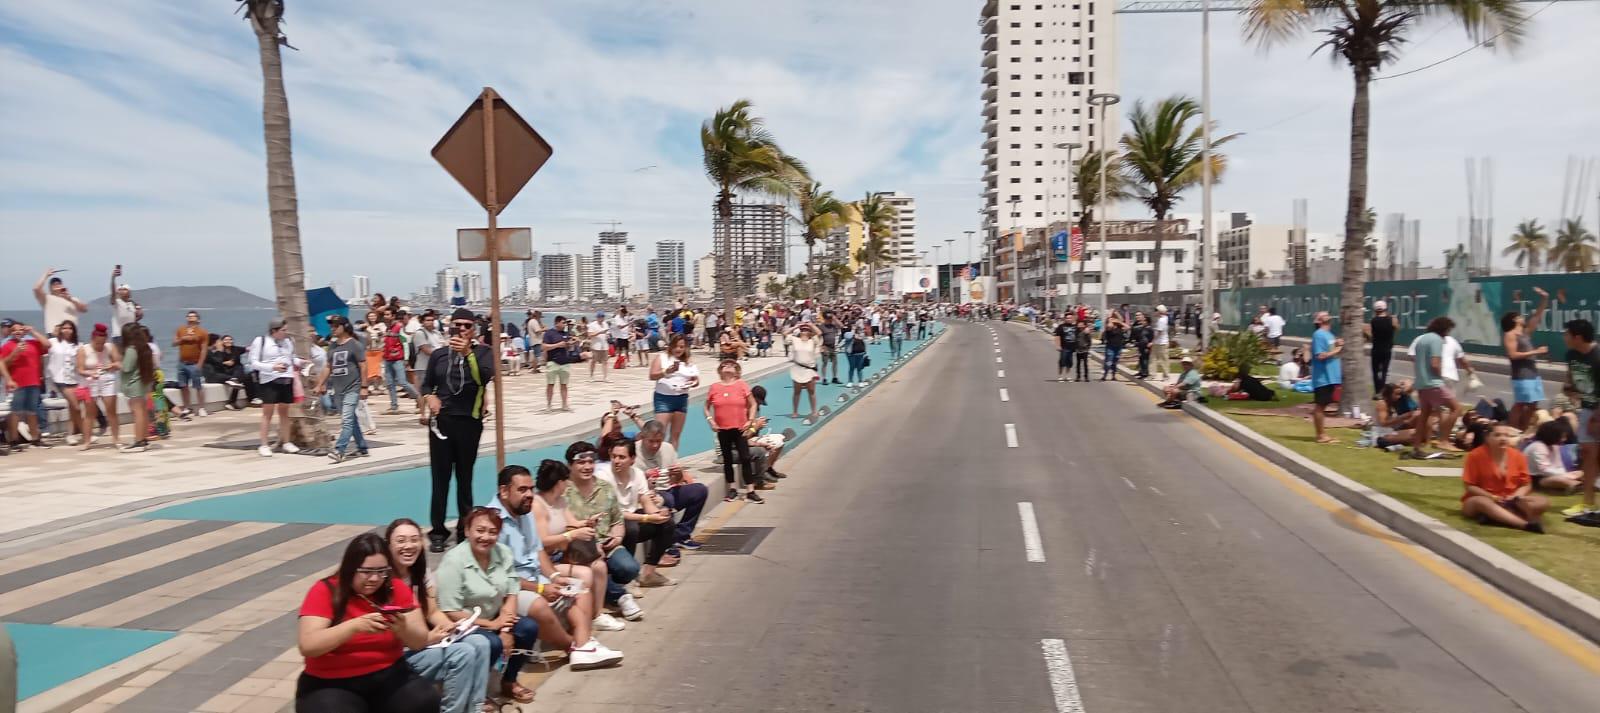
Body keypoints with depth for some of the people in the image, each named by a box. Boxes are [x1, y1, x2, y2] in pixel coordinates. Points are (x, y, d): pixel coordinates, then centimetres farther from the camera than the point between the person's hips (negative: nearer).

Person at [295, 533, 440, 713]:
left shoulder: (396, 590, 0)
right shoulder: (325, 591, -7)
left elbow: (421, 642, -2)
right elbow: (307, 646, -17)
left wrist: (403, 629, -24)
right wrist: (354, 626, -28)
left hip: (387, 676, 2)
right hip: (332, 683, -1)